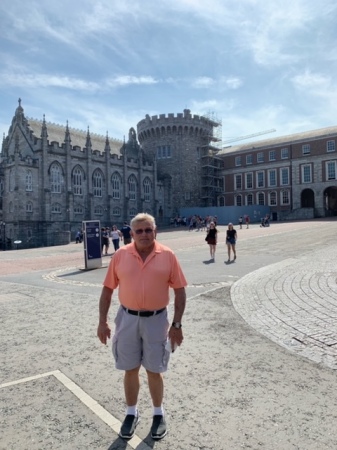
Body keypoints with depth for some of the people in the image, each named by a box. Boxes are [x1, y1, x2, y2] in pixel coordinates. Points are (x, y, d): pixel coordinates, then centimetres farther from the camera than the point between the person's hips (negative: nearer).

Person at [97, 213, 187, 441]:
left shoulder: (168, 255, -8)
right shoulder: (121, 255, -5)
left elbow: (180, 291, -4)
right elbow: (107, 289, 2)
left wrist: (177, 324, -5)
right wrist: (102, 321, 1)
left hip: (156, 319, -1)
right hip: (127, 318, 2)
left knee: (154, 371, 13)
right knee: (130, 370, 15)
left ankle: (159, 414, 37)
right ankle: (131, 413, 38)